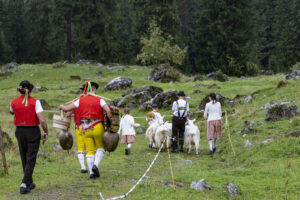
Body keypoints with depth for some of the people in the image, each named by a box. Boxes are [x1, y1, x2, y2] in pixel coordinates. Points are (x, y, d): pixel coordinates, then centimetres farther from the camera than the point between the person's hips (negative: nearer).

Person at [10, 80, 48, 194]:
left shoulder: (14, 102, -5)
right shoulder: (35, 102, -14)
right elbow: (42, 120, -21)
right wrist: (46, 133, -7)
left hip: (20, 132, 3)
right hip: (33, 132, -3)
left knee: (24, 158, 19)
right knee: (31, 160, 2)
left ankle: (30, 183, 28)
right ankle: (24, 184, -11)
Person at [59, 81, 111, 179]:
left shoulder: (80, 100, 2)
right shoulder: (99, 100, -3)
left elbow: (67, 108, 1)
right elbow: (108, 110, -18)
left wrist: (61, 107, 23)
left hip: (86, 129, 2)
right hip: (97, 127, -2)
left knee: (90, 151, 10)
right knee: (100, 148, 16)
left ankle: (91, 172, 4)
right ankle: (95, 165, -7)